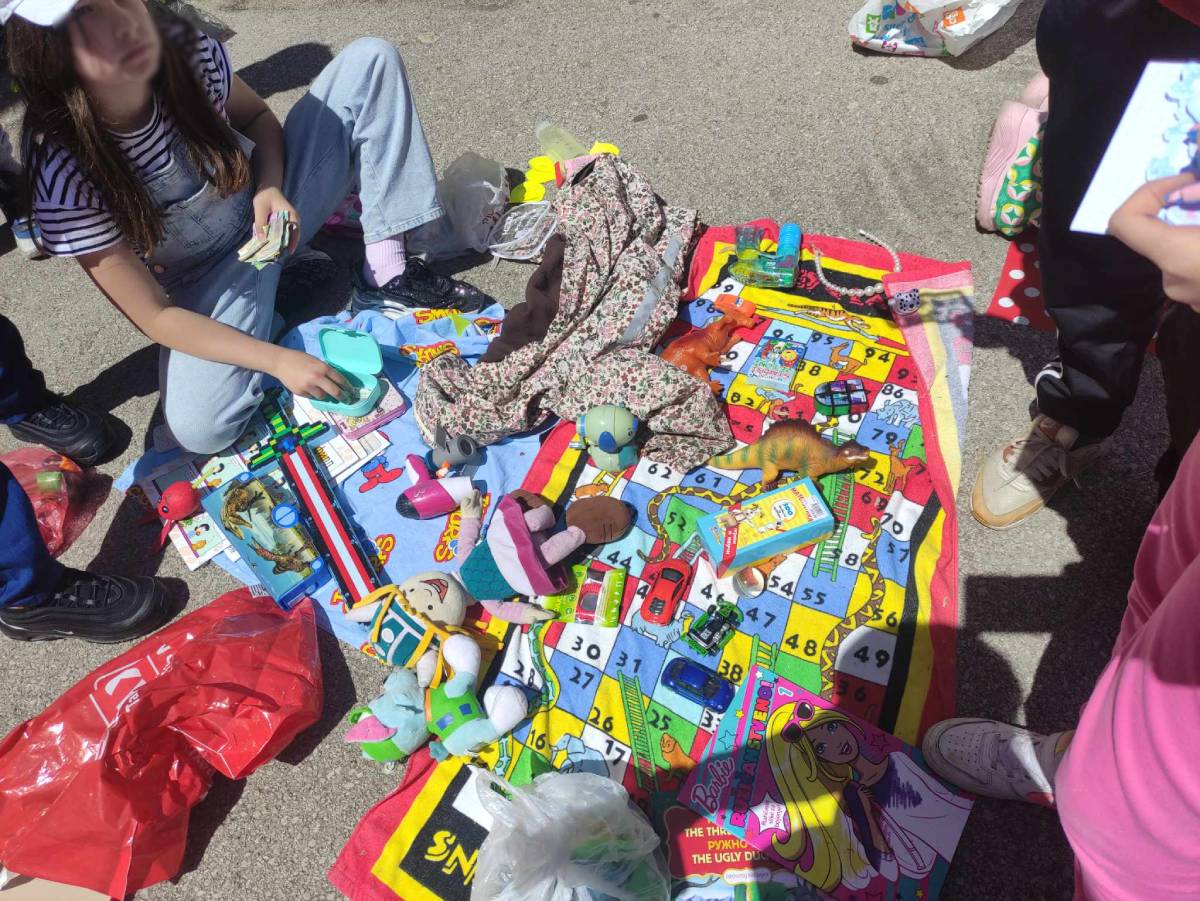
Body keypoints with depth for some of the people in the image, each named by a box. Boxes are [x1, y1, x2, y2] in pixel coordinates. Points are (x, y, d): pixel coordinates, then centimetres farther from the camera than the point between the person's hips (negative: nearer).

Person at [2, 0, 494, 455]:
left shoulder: (186, 52, -19)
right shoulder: (63, 171, -28)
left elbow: (257, 116, 3)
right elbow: (154, 316, -22)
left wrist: (270, 187, -18)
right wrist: (277, 360, -29)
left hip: (268, 208, 4)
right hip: (207, 285, -3)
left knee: (369, 59, -10)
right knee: (199, 428, -30)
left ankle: (386, 273, -15)